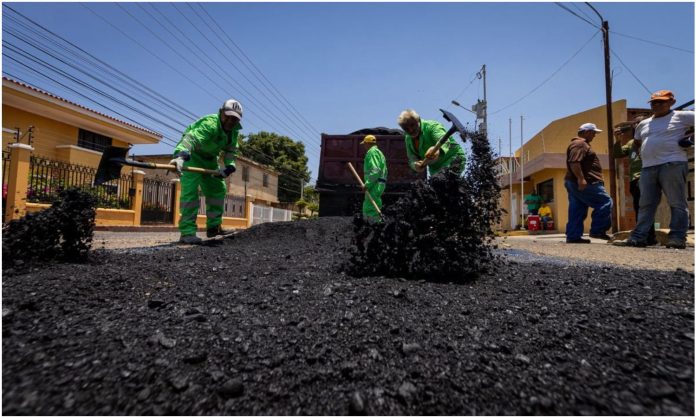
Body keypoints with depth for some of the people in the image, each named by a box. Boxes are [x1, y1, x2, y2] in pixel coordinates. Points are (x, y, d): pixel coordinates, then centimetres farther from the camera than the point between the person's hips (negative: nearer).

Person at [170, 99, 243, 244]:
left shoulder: (234, 130, -6)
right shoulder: (209, 124, -33)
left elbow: (231, 151, 0)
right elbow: (191, 138, -50)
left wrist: (229, 166, -20)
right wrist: (180, 156, -68)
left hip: (209, 159, 9)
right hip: (190, 154, -8)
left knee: (219, 189, 9)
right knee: (190, 191, -20)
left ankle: (213, 226, 18)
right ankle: (187, 233, -18)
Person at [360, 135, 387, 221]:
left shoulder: (372, 152, -8)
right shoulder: (378, 152, 24)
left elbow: (375, 171, -21)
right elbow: (384, 171, 23)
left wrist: (367, 184, -20)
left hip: (374, 185, -11)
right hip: (379, 184, 11)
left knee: (370, 209, -10)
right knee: (366, 209, 14)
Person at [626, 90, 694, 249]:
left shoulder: (682, 116, 6)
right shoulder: (643, 124, 21)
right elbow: (636, 142, 32)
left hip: (672, 165, -5)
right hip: (647, 168, 5)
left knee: (677, 203, -4)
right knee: (646, 204, 2)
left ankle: (677, 237, -3)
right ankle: (639, 236, 1)